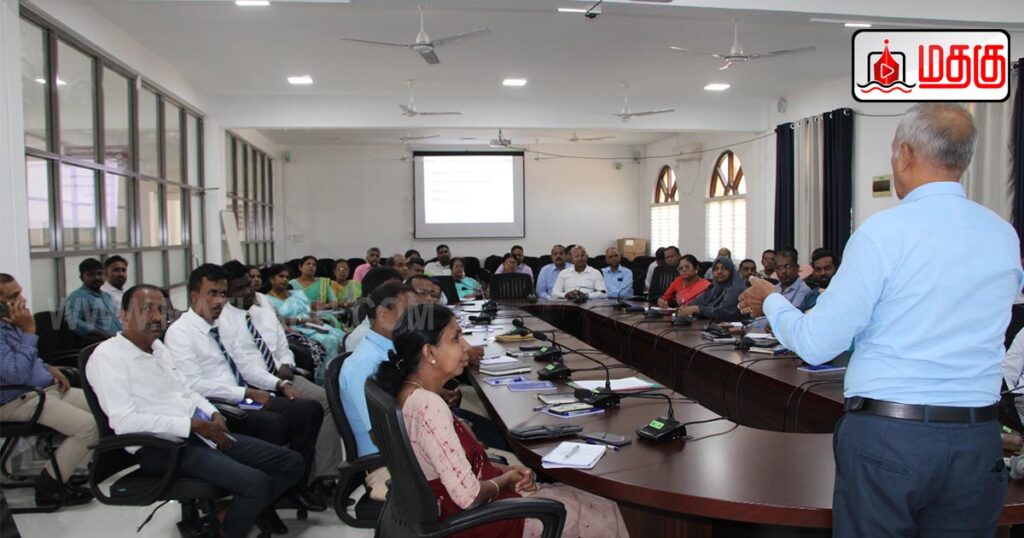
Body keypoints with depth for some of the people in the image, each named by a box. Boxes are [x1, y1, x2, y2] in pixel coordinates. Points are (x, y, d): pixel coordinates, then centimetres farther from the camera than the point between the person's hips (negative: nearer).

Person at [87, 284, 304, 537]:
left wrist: (213, 414, 2)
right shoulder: (107, 355, -10)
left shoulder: (157, 347, 15)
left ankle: (226, 513, 11)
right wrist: (194, 424, -18)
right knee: (256, 483, -27)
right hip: (163, 448, -8)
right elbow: (124, 421, -21)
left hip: (200, 435, 9)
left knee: (291, 463, 0)